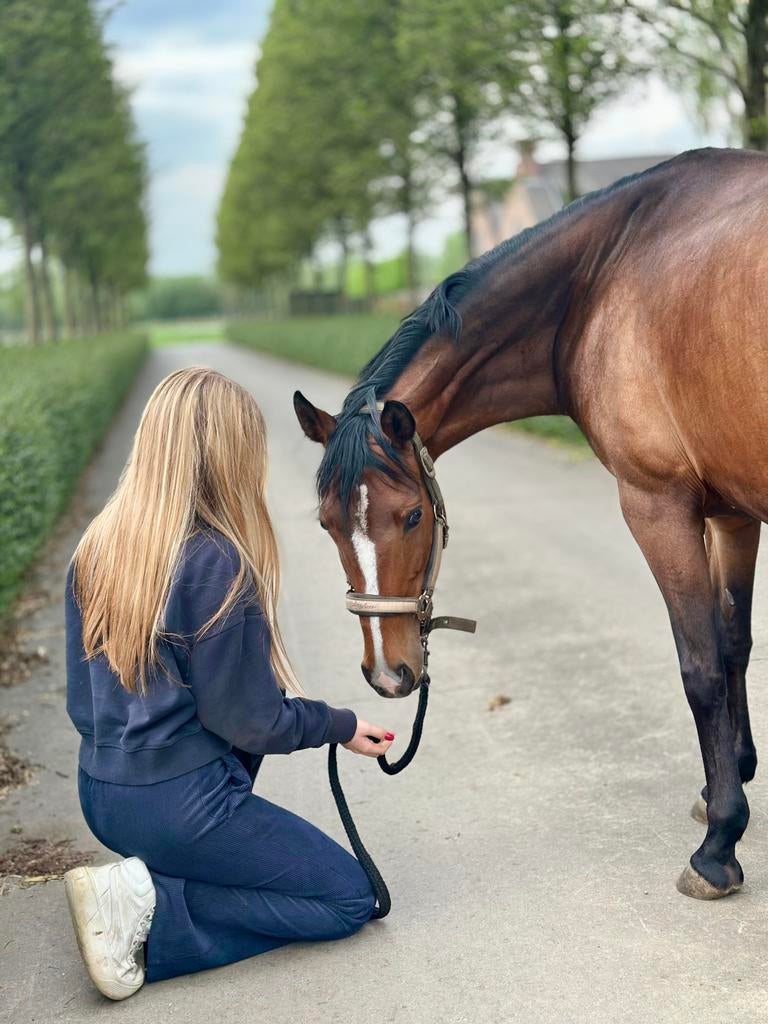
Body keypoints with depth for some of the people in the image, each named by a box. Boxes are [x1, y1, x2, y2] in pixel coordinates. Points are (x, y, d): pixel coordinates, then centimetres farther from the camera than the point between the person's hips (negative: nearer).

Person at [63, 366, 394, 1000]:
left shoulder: (97, 548, 1)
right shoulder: (217, 562, -21)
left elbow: (82, 702, 9)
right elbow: (250, 722, -13)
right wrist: (342, 725, 3)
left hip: (98, 796, 8)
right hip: (180, 803, -8)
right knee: (351, 897, 7)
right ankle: (150, 910, -7)